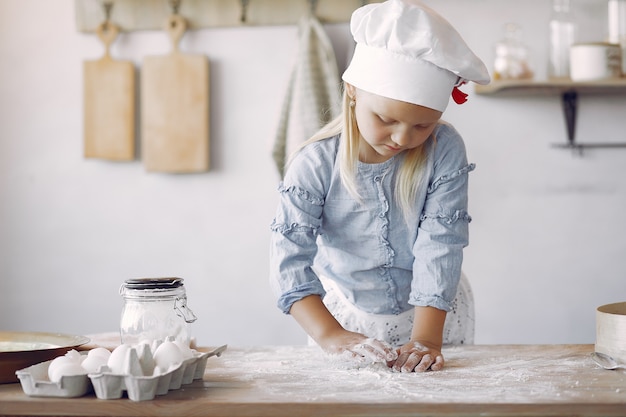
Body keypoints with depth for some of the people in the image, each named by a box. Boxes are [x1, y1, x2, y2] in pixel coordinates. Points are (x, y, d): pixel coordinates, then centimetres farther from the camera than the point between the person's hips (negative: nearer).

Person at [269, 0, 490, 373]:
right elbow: (290, 255, -23)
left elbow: (440, 244, -21)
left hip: (432, 315, 0)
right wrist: (330, 335, -35)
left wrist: (426, 336, -30)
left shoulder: (445, 153, -18)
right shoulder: (315, 164, -19)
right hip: (347, 315, 0)